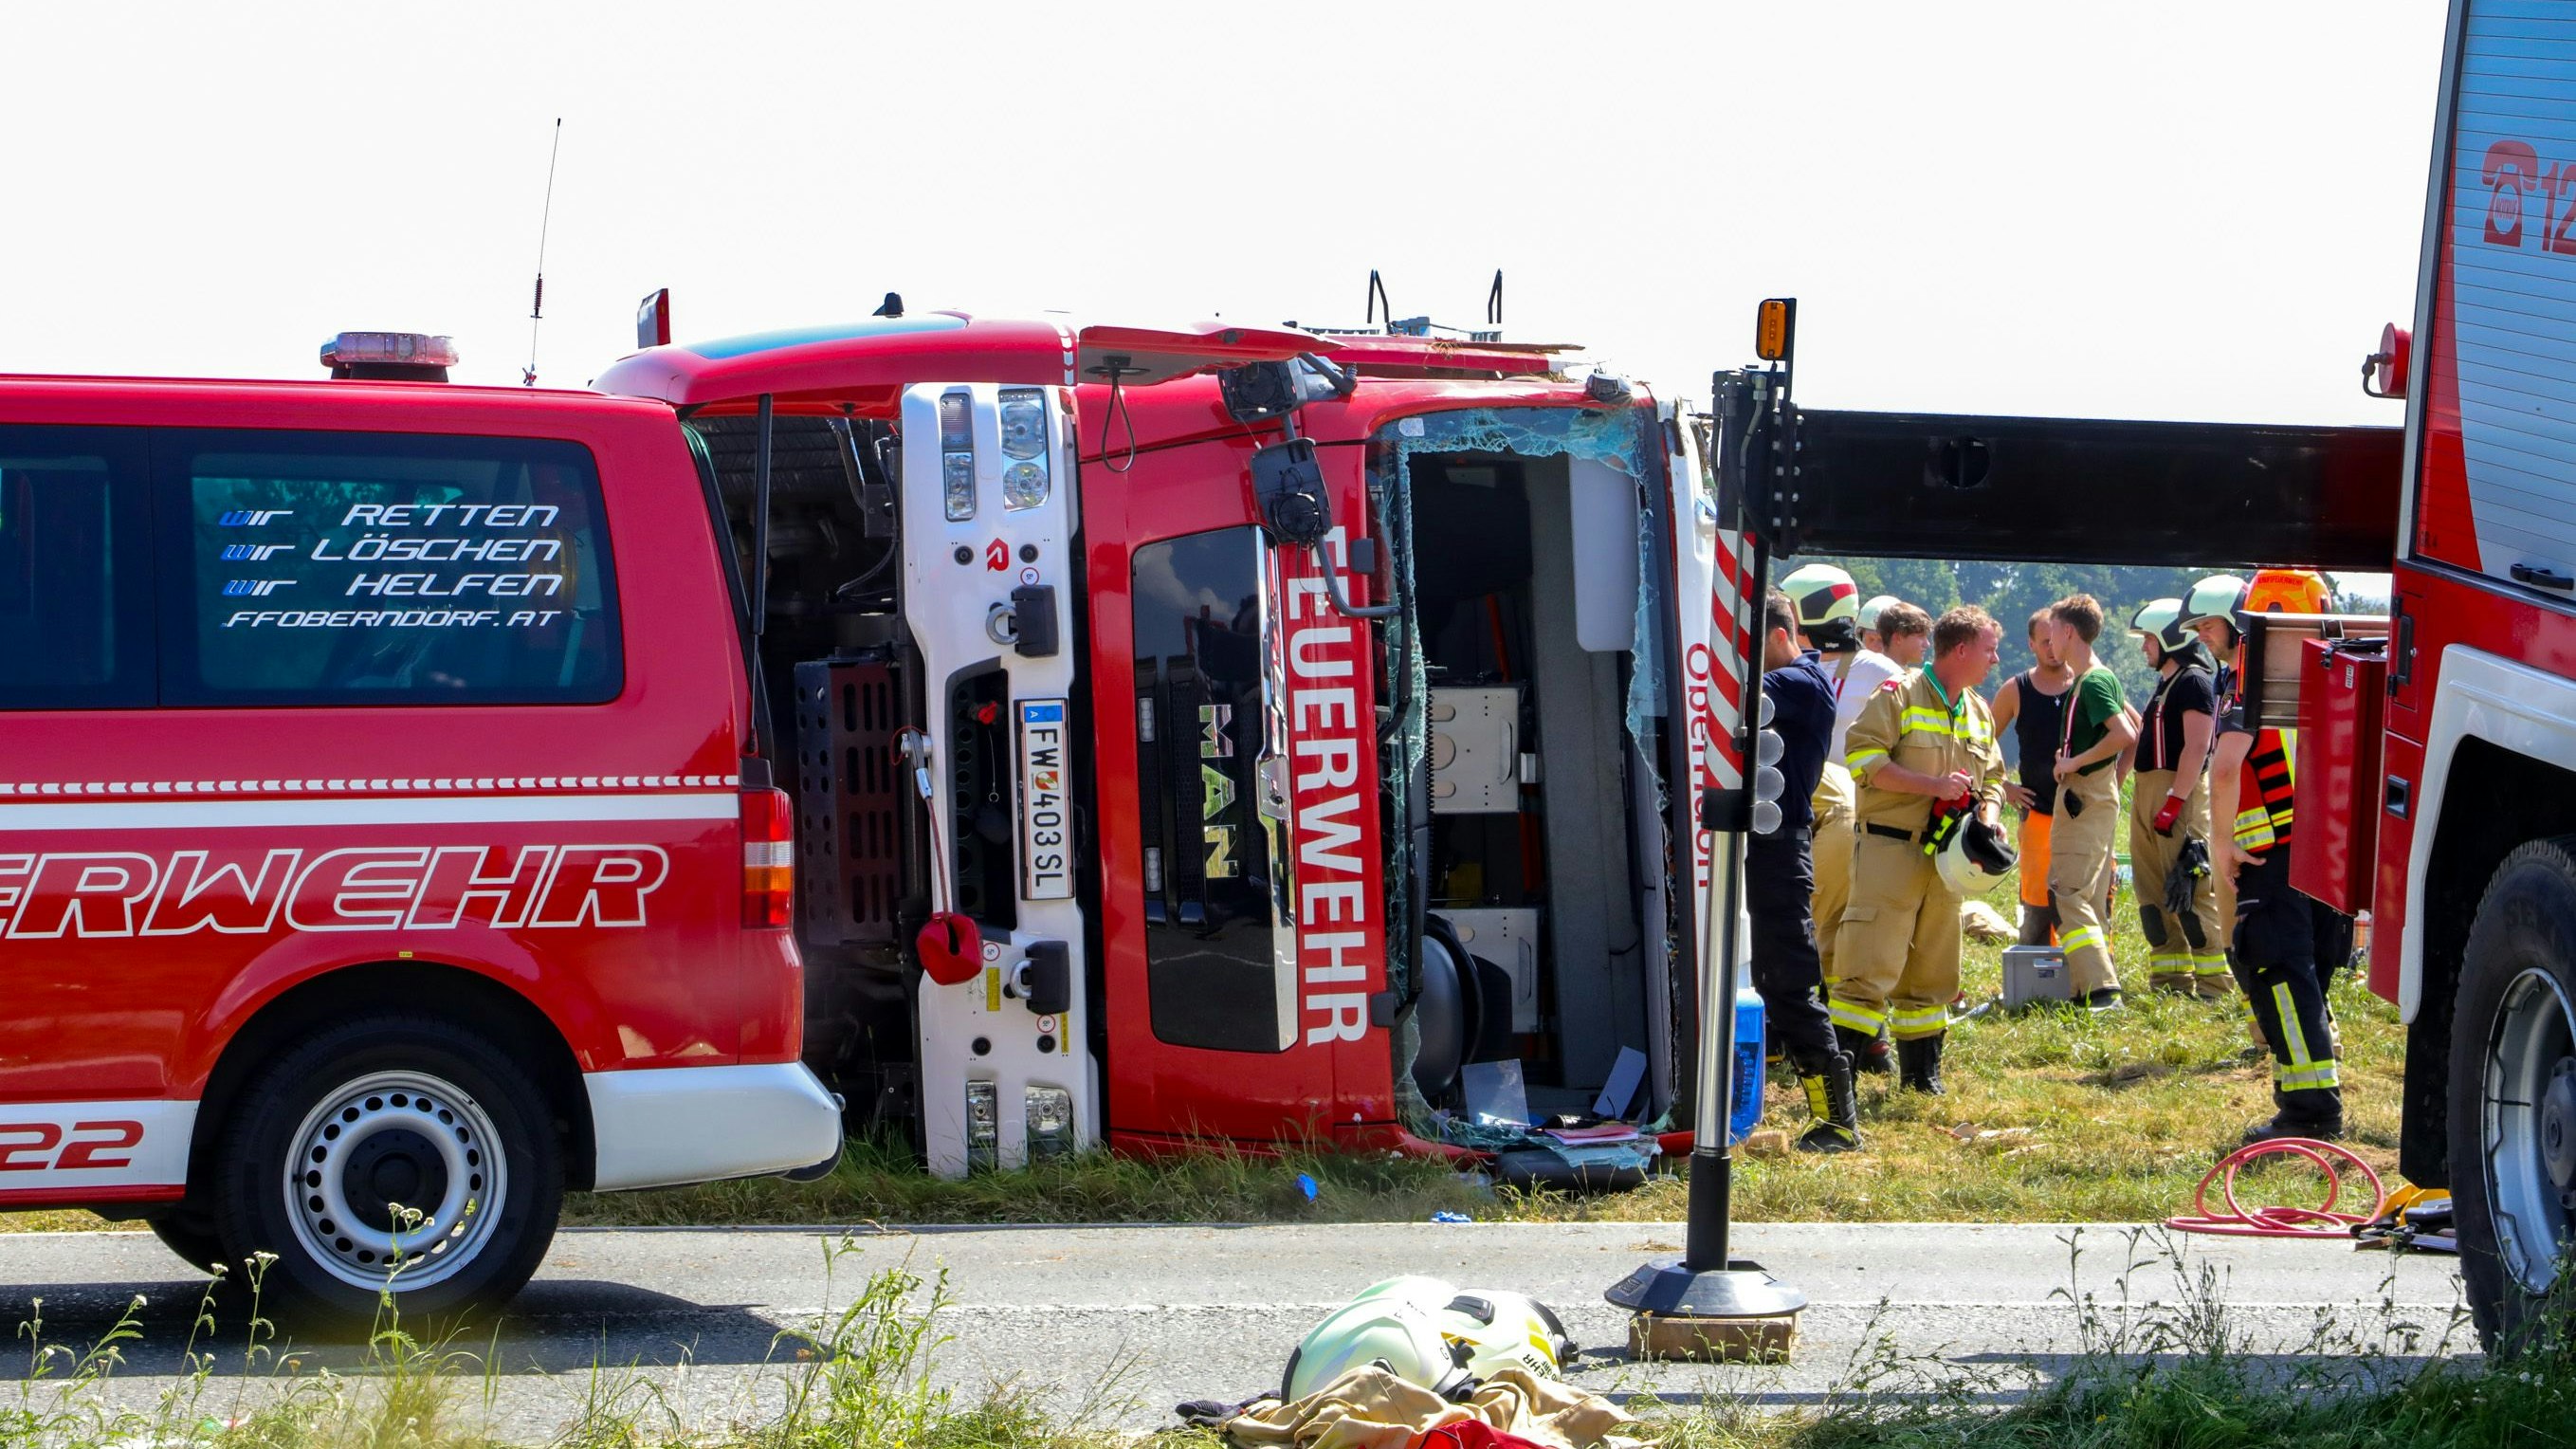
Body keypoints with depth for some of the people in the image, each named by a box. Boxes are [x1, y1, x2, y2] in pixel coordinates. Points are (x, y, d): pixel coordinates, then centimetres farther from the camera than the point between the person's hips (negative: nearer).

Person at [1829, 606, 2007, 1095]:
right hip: (1890, 848, -7)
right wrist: (1933, 786, -18)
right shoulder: (1899, 695, -6)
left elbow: (1993, 778, 26)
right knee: (1872, 964, -12)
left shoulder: (1979, 712, 17)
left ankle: (1922, 1070, 20)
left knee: (1933, 970, 12)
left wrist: (1986, 815, 3)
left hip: (1944, 859, 7)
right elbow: (1864, 757, -15)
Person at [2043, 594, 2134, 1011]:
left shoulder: (2092, 682, -15)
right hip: (2098, 797, 10)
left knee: (2068, 894, -14)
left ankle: (2102, 989, -23)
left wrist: (2075, 762, -18)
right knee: (2090, 896, 13)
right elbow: (2135, 733, 22)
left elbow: (2125, 734, -26)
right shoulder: (2102, 678, 15)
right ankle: (2098, 986, 14)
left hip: (2084, 799, -10)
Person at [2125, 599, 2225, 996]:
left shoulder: (2194, 682, -11)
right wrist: (2147, 799, 18)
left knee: (2191, 891, -11)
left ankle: (2213, 982, -10)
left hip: (2179, 792, -10)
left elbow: (2196, 747, -19)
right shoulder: (2166, 683, 20)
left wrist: (2174, 801, -23)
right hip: (2148, 792, 10)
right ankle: (2170, 977, 14)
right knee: (2154, 892, 10)